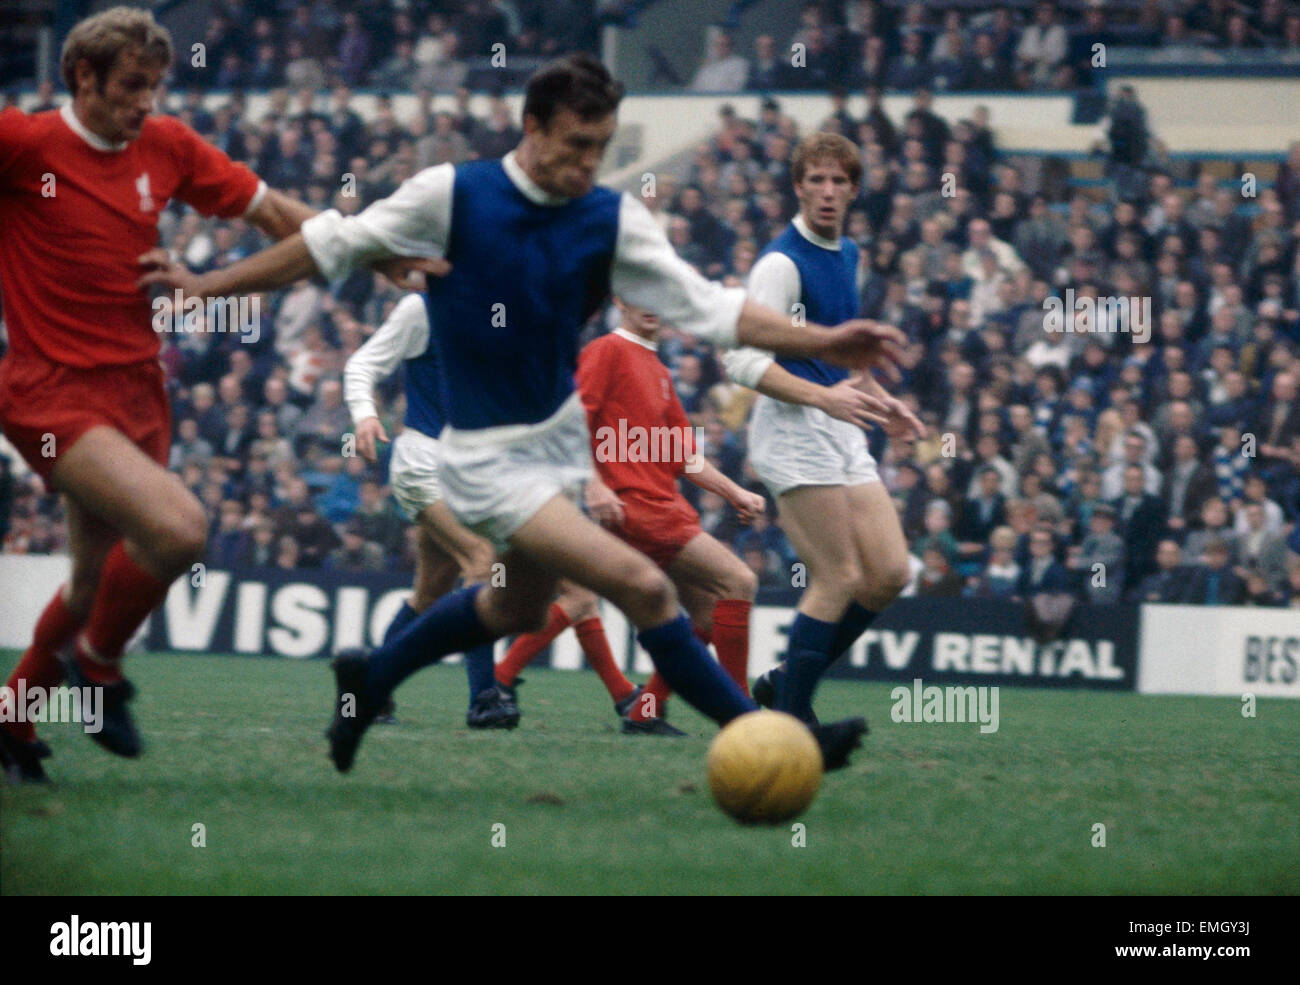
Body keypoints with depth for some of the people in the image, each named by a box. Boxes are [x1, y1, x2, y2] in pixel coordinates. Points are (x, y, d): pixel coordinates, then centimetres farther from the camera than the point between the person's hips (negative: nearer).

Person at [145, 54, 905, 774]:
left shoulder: (613, 219, -6)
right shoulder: (449, 195, -16)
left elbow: (707, 308, -10)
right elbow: (331, 246, -5)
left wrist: (823, 343, -22)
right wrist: (210, 285, -1)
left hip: (562, 436, 7)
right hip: (488, 459, -7)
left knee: (521, 606, 25)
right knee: (644, 587, -18)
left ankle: (371, 681, 47)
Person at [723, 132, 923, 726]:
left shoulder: (846, 254, 15)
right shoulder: (783, 263, -13)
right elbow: (744, 361, -19)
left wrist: (877, 398, 20)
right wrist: (824, 397, -27)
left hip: (841, 433, 9)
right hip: (793, 431, -9)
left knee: (889, 574, 2)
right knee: (840, 578, -12)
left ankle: (786, 680, 14)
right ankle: (788, 718, -2)